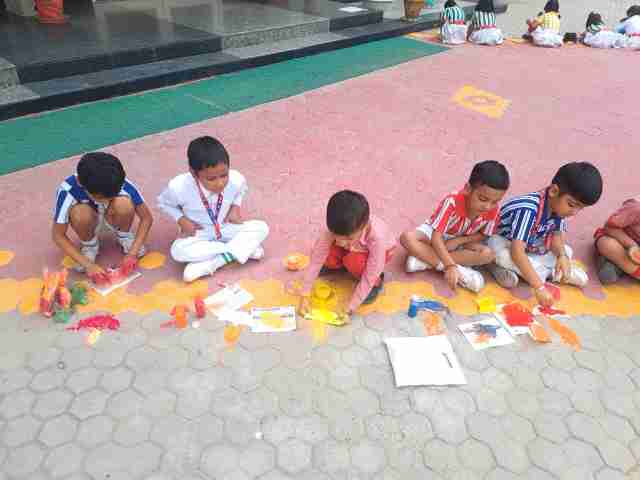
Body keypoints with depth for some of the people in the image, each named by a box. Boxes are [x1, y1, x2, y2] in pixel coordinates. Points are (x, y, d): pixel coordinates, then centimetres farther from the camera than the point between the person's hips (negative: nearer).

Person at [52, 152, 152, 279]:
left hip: (111, 219, 0)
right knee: (80, 213, -35)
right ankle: (89, 245, -4)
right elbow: (58, 235, -23)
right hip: (90, 221, 0)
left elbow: (147, 218, -22)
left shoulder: (123, 184, -32)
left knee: (124, 204, -33)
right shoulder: (67, 191, -33)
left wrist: (132, 253, -30)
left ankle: (124, 236, -2)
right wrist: (88, 265, -32)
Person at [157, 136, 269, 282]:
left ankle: (212, 264, -25)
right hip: (197, 233, -1)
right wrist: (182, 220, -18)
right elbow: (164, 203, -3)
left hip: (225, 228, 2)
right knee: (178, 251, -34)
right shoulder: (178, 187, -27)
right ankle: (246, 248, -25)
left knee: (261, 228, -20)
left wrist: (235, 207, -11)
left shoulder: (236, 180, -23)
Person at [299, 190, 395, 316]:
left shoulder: (376, 237, -42)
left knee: (355, 261, -33)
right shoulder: (335, 228, -34)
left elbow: (369, 277, -34)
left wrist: (350, 309, -32)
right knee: (328, 258, -24)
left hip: (377, 252, -3)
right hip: (354, 249, 3)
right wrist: (305, 295, -26)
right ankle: (344, 264, 11)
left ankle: (376, 281, -3)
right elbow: (317, 257, -27)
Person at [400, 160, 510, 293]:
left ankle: (424, 259, -27)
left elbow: (483, 235, -7)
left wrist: (458, 241, -23)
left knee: (488, 254, -27)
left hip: (462, 242, 3)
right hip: (437, 235, -3)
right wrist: (450, 265, -48)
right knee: (407, 238, -32)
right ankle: (460, 269, -30)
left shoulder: (493, 211, -24)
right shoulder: (452, 202, -35)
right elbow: (436, 237, -38)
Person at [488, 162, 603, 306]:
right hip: (503, 242, -7)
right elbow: (516, 251, -44)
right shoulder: (529, 209, -37)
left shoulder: (559, 206, -13)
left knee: (566, 251, -3)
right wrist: (539, 287, -47)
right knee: (503, 256, -39)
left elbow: (556, 236, -4)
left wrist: (562, 255, -27)